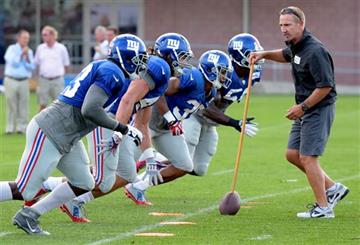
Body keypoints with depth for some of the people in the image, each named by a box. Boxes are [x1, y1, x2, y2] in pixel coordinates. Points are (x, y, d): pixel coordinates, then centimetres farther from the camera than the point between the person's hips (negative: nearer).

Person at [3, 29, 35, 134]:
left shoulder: (29, 52, 12)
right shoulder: (11, 49, 1)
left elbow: (31, 67, 4)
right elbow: (13, 63, -11)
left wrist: (27, 57, -8)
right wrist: (22, 54, -11)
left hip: (24, 81, 3)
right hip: (11, 81, -3)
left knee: (23, 105, -3)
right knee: (11, 105, -3)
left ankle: (21, 127, 1)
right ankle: (10, 128, 1)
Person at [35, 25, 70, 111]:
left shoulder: (61, 48, -1)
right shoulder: (40, 48, 5)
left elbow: (66, 64, 7)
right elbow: (36, 63, 14)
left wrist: (60, 73, 3)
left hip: (57, 81, -2)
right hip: (44, 80, 2)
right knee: (42, 105, 3)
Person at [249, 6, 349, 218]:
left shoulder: (314, 51, -23)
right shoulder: (295, 45, 7)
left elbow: (326, 86, -25)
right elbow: (286, 56, 33)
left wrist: (302, 107, -20)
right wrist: (265, 55, 16)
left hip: (319, 108, -10)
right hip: (306, 109, 10)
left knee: (307, 157, -10)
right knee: (293, 154, 11)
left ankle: (323, 208, -4)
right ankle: (332, 188, 18)